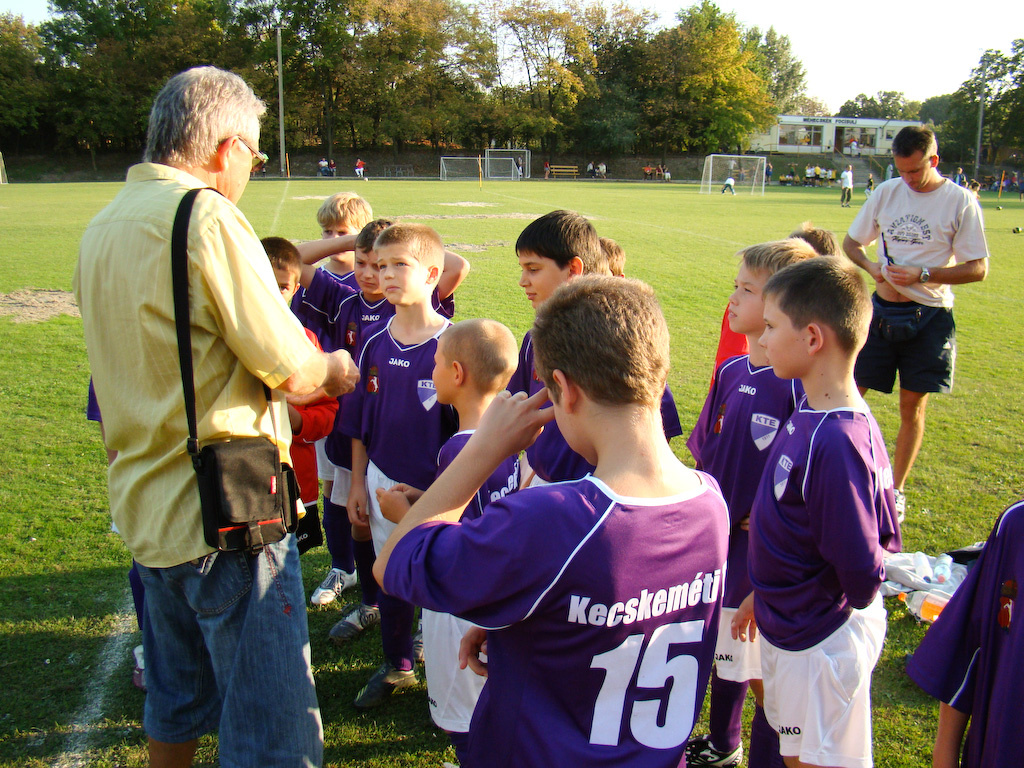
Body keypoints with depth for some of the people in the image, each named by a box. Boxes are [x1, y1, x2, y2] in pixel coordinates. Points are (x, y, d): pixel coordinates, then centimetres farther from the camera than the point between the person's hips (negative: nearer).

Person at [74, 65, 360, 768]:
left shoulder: (102, 228, 10)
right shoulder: (206, 216, -16)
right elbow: (293, 371, -16)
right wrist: (336, 370, 6)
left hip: (146, 504, 9)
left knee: (175, 704, 25)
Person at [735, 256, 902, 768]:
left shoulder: (837, 442, -31)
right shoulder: (812, 413, -3)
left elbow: (861, 577, -28)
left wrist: (821, 607, -8)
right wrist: (764, 595, 15)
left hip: (820, 643, -8)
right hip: (788, 623, 8)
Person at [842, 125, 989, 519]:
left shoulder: (961, 202, -6)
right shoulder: (886, 192, 3)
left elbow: (978, 268, -6)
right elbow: (851, 242, 13)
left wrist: (922, 275, -18)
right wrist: (872, 267, -7)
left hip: (929, 316, -2)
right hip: (882, 309, 3)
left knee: (913, 406, 6)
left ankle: (896, 489, 20)